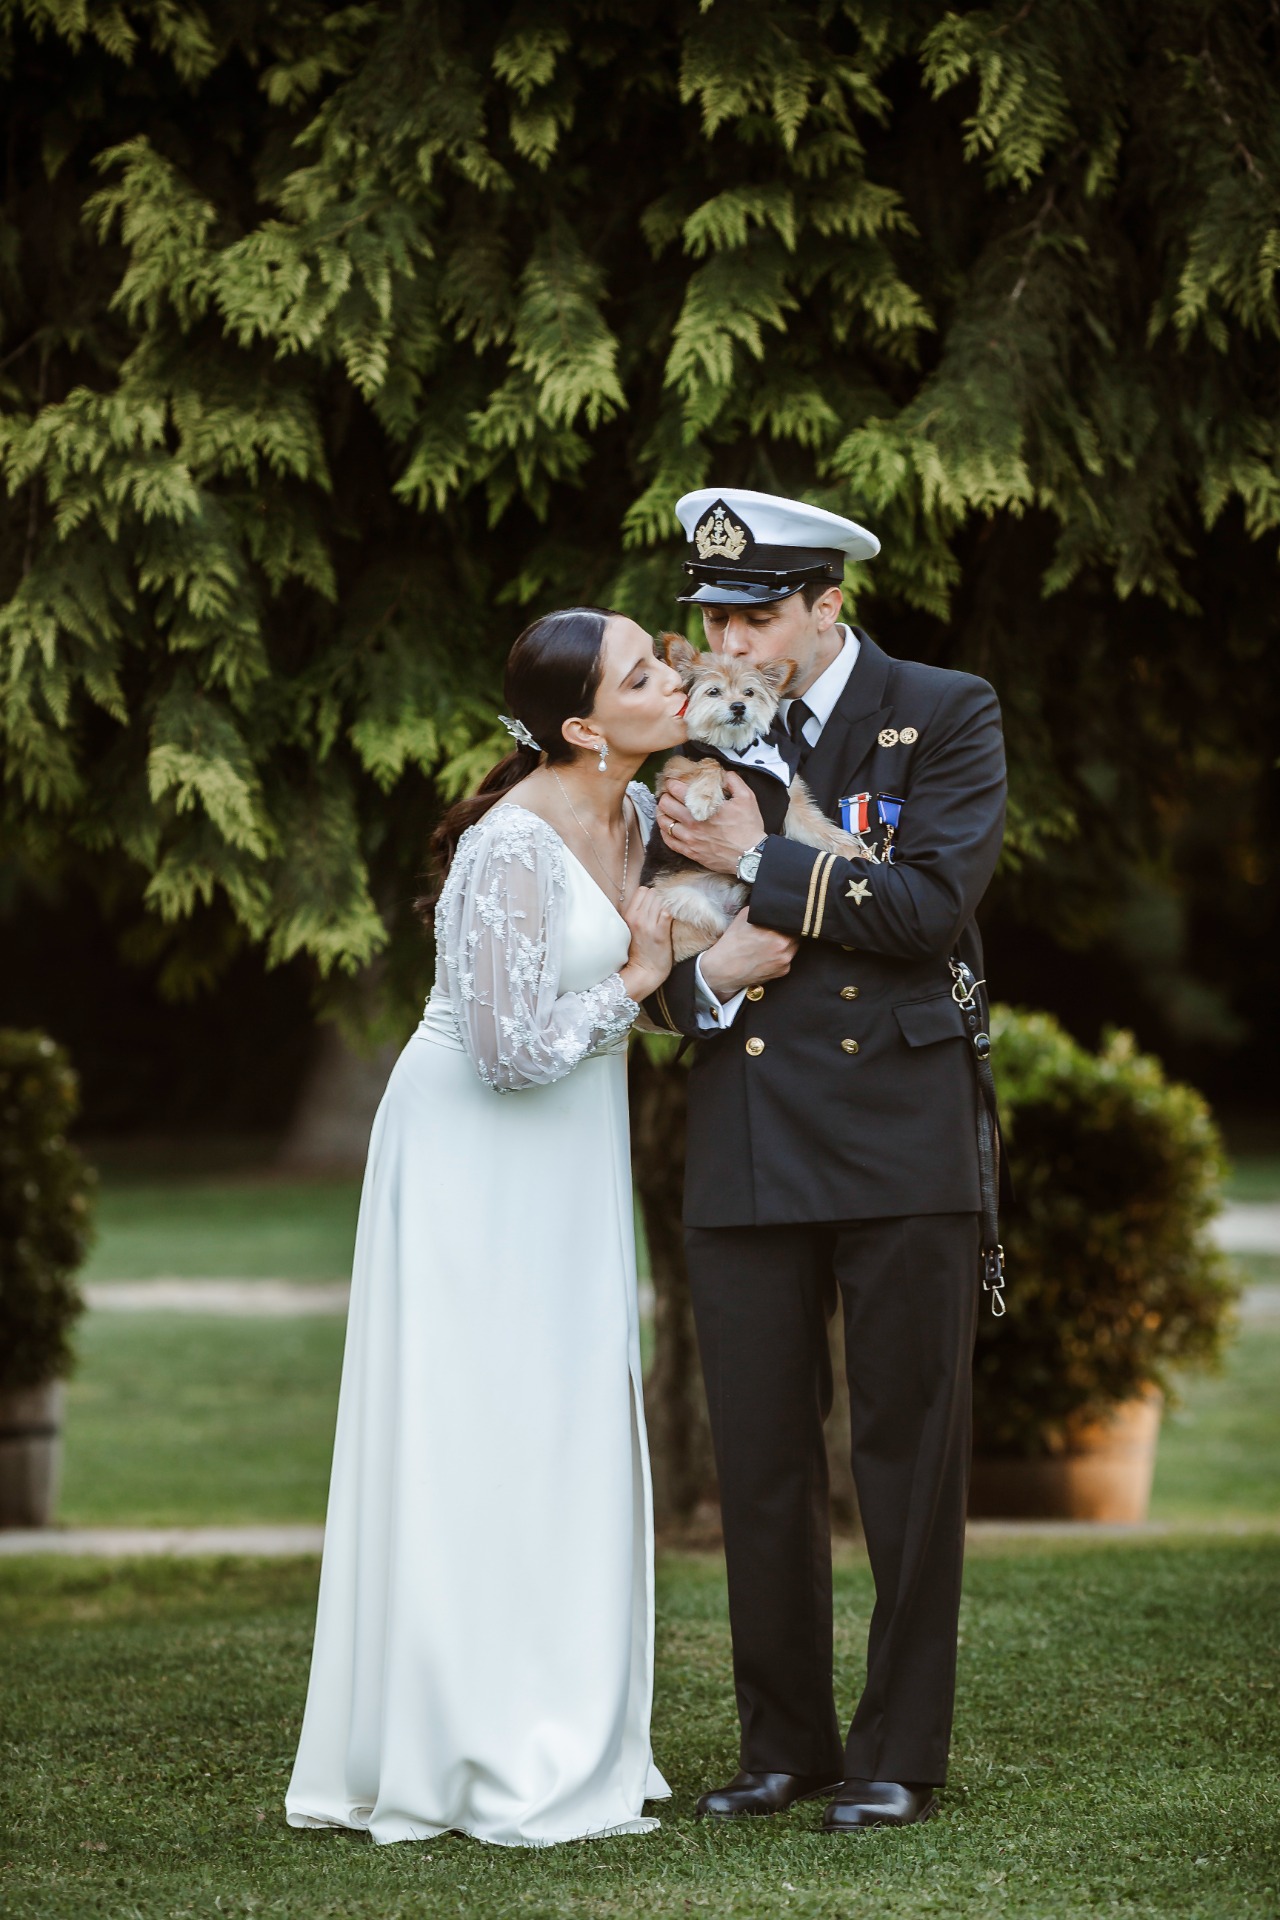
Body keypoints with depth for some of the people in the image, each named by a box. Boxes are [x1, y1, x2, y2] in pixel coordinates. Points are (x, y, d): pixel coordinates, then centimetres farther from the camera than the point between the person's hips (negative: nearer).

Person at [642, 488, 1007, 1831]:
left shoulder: (946, 716, 0)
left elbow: (931, 903, -14)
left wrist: (759, 862, -12)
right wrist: (705, 975, -8)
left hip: (902, 1140, -4)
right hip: (747, 1151, 4)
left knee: (908, 1453, 1)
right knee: (759, 1459, 6)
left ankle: (900, 1753, 8)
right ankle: (784, 1743, 17)